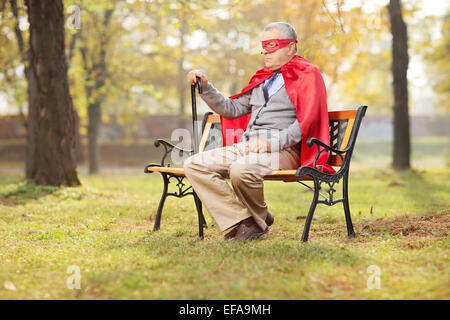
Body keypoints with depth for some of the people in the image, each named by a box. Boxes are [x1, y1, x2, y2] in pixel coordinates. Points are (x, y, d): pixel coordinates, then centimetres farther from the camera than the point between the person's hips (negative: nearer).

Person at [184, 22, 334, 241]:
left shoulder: (307, 75, 5)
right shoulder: (262, 79, 28)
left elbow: (306, 122, -9)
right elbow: (232, 109, 28)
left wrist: (272, 143, -21)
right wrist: (205, 87, 16)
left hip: (283, 150, -8)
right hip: (246, 147, 8)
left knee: (241, 169, -38)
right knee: (194, 165, -12)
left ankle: (259, 220, -7)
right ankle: (242, 222, -16)